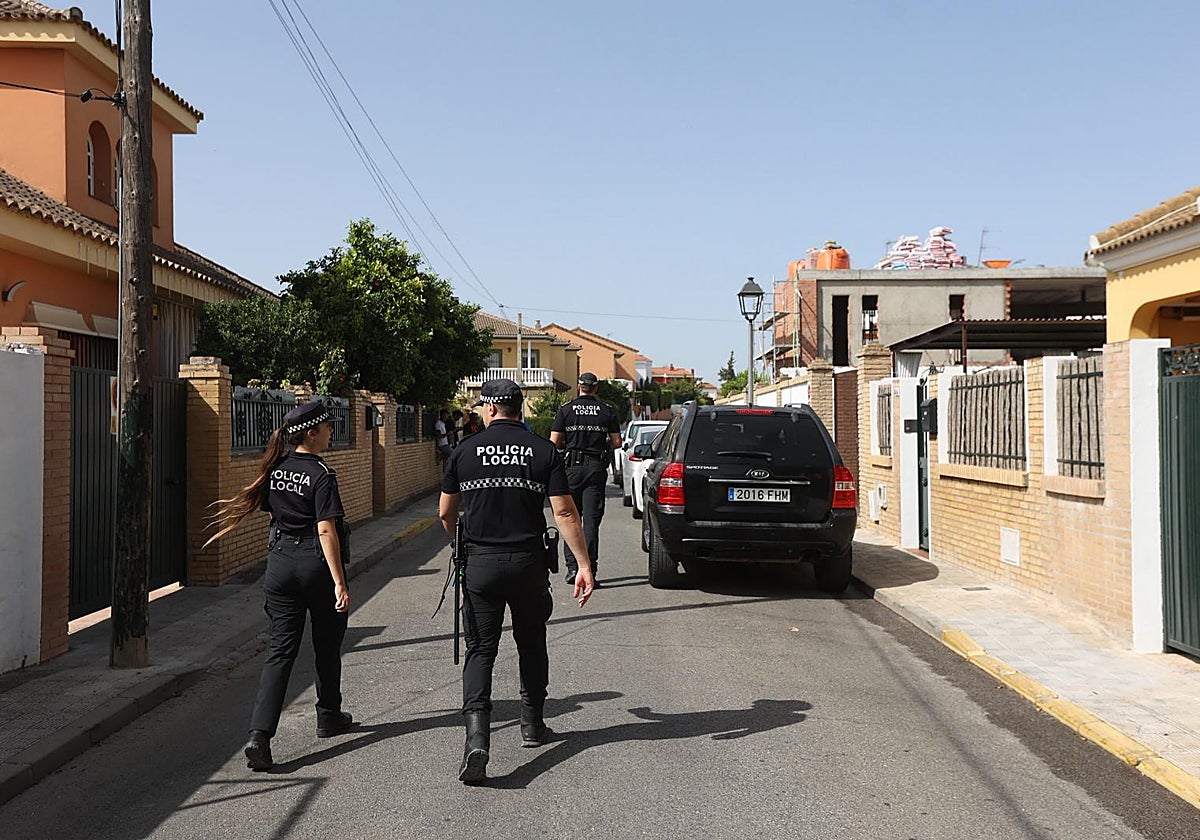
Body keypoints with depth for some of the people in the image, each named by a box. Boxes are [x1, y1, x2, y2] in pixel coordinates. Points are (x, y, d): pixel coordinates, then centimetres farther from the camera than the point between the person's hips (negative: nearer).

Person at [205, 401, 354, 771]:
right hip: (316, 562, -5)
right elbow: (326, 530, -20)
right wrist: (340, 582, -20)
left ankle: (260, 734, -9)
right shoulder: (320, 474, -15)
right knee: (326, 646, 15)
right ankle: (328, 716, 31)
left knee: (281, 648, 3)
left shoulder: (275, 469, 5)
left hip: (280, 560, 5)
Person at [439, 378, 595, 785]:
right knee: (531, 643, 19)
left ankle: (477, 735, -13)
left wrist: (461, 542, 28)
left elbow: (446, 514, 7)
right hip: (528, 562, 1)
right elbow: (564, 512, -8)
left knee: (480, 649, 4)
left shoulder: (465, 451, 0)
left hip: (480, 563, -1)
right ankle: (533, 724, 32)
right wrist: (584, 564, -5)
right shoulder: (544, 450, -1)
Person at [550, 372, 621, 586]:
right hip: (596, 468, 0)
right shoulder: (607, 412, 3)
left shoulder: (565, 410, 0)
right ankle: (589, 570, -1)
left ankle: (572, 566, 6)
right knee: (591, 520, 2)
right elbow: (616, 442, 2)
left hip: (572, 466, 0)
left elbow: (554, 442, -4)